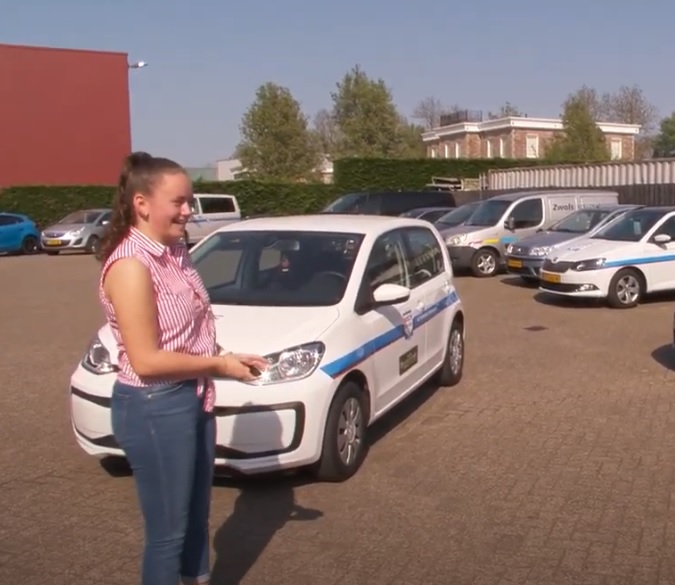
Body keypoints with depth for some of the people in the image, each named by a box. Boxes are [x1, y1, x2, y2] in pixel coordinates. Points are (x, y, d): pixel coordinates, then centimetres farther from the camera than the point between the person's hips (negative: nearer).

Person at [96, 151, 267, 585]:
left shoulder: (175, 251, 5)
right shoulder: (131, 266, -22)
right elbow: (147, 361, -24)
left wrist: (227, 357, 0)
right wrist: (219, 364, -15)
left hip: (193, 399, 9)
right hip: (154, 408, -9)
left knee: (197, 516, 24)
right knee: (168, 531, 7)